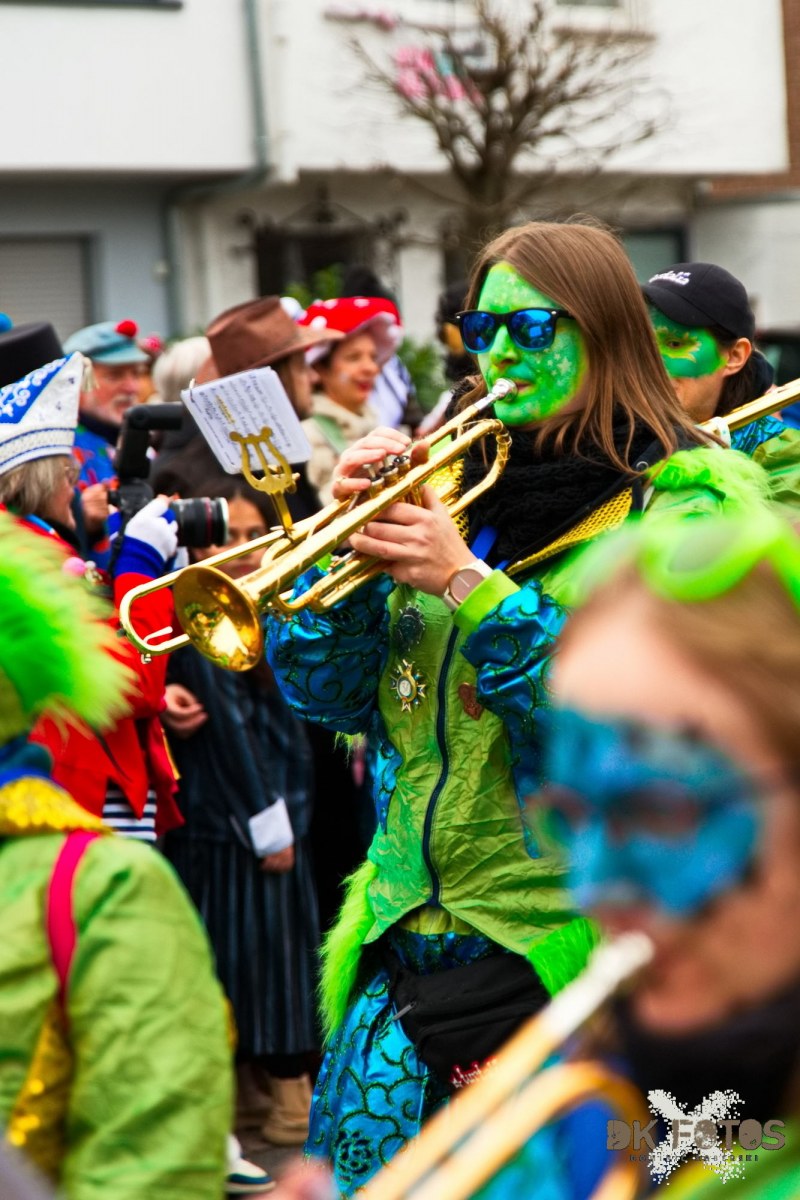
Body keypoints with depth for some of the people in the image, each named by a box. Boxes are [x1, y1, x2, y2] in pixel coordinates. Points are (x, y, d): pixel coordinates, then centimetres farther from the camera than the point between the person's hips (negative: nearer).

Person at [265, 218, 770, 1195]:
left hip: (567, 942, -4)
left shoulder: (683, 501, -3)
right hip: (403, 943, 5)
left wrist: (470, 585, -20)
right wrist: (351, 535, -8)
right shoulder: (454, 483, 12)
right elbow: (327, 691, 8)